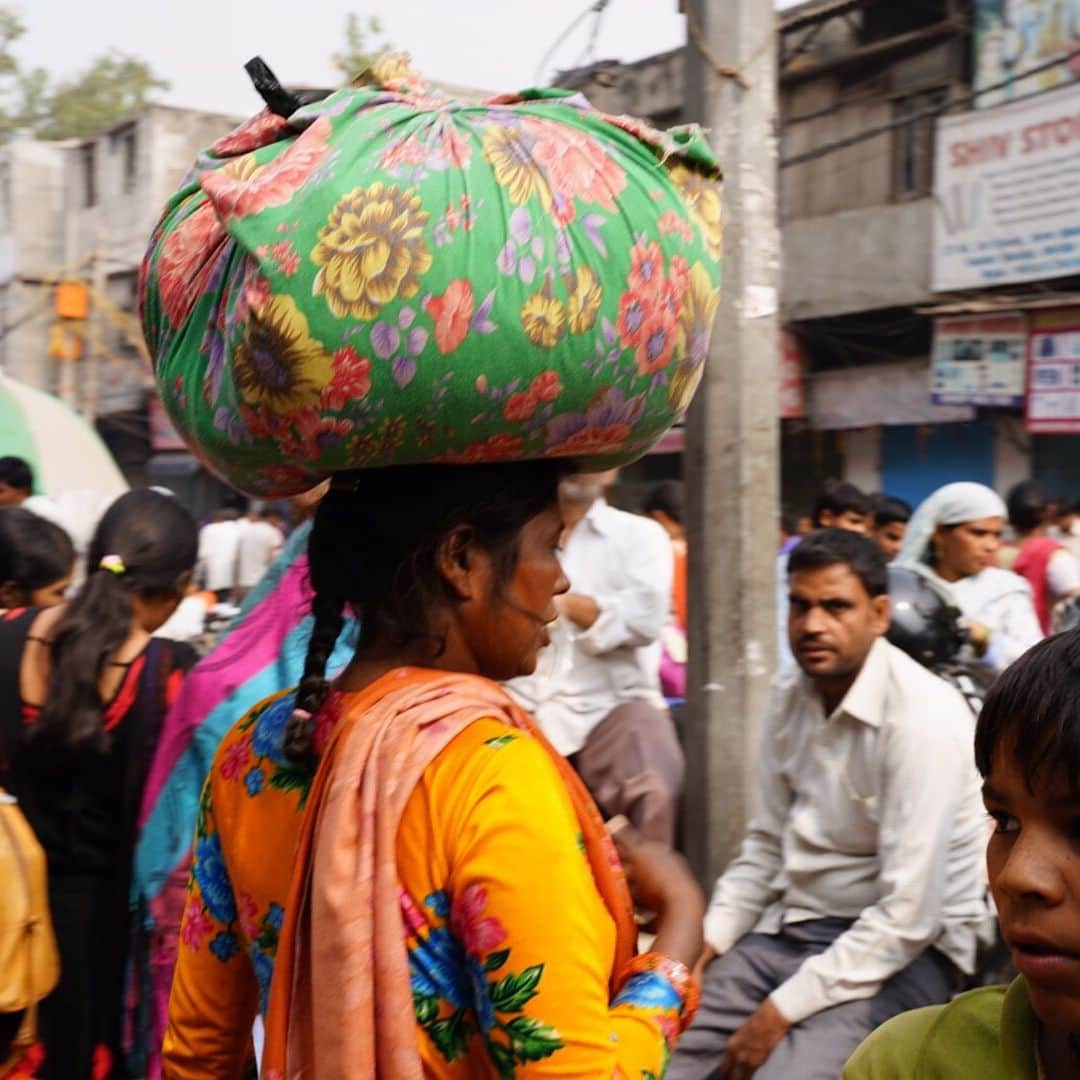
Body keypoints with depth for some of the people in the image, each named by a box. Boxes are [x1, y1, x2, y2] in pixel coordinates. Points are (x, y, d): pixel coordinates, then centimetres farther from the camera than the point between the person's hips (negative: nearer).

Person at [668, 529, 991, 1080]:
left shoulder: (923, 716, -19)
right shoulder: (789, 697, 3)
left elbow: (908, 914, -22)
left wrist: (785, 1008, -20)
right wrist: (708, 941, -3)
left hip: (904, 948, -6)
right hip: (789, 930, 6)